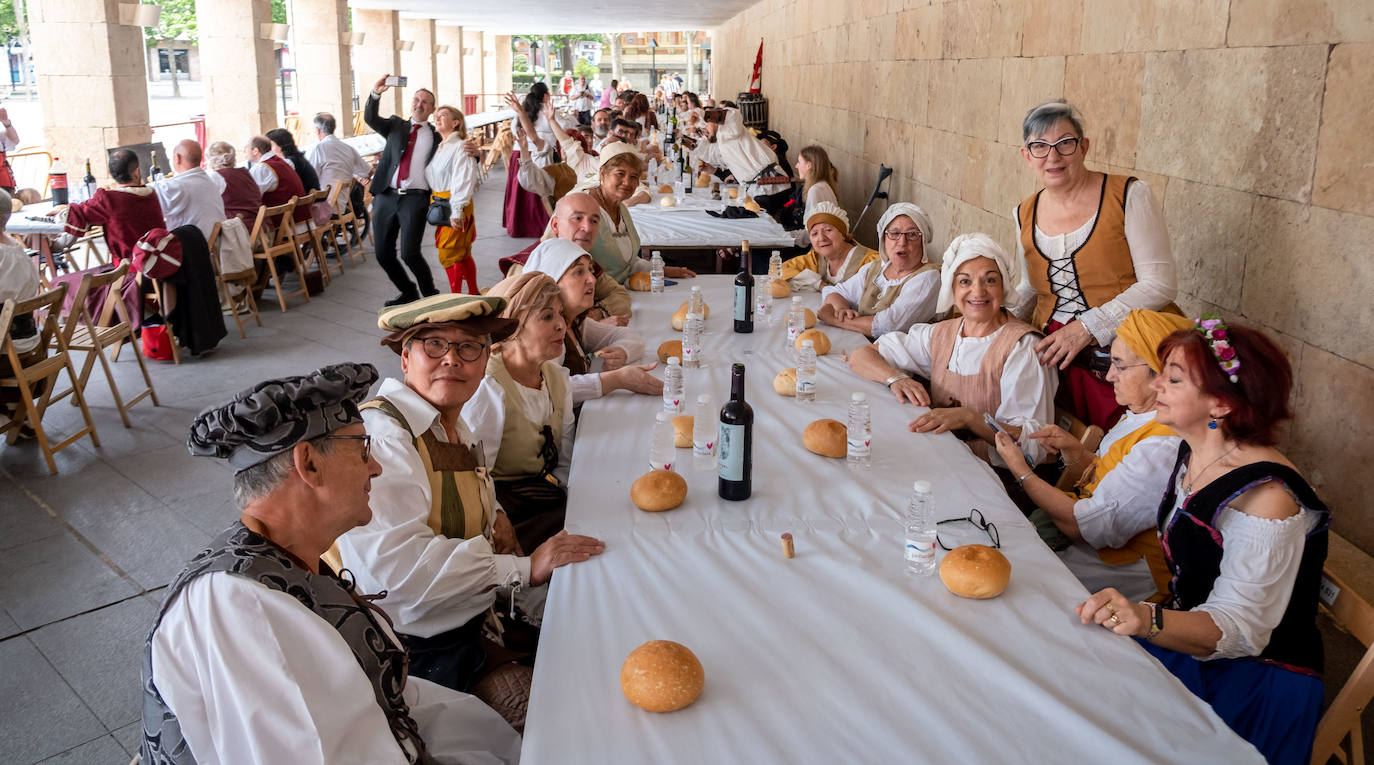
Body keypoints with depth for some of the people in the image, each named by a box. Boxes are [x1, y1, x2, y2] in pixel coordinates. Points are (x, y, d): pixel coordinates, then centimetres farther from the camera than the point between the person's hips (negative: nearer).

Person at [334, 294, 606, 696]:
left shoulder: (455, 428, 10)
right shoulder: (381, 433, -22)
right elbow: (395, 566, -32)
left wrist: (493, 515, 6)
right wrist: (524, 568, -26)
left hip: (476, 625, 9)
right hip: (423, 654, -9)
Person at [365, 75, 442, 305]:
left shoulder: (437, 136, 11)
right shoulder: (396, 126, 17)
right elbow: (370, 118, 1)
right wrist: (376, 93, -16)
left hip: (415, 199, -4)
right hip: (386, 196, 4)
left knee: (409, 254, -15)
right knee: (383, 254, 7)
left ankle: (430, 295, 6)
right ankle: (408, 292, 27)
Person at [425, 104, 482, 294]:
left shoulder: (460, 147, -10)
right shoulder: (438, 148, 16)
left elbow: (463, 181, -18)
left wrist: (457, 211, -24)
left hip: (455, 206, -8)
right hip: (438, 205, 8)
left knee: (449, 254, -8)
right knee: (462, 254, 14)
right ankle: (474, 293, 23)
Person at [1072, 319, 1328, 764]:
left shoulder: (1265, 496, -26)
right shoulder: (1193, 454, 2)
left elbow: (1240, 630, -29)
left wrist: (1148, 621, -45)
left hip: (1251, 679, -8)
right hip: (1184, 640, 8)